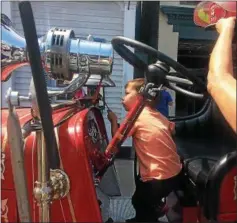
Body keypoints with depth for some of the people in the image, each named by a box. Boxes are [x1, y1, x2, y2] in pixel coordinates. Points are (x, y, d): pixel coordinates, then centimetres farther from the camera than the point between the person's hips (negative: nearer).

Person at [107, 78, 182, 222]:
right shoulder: (157, 114, 9)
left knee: (139, 202, 19)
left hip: (161, 178, -7)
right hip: (176, 172, 7)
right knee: (140, 182, 31)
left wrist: (114, 120, 9)